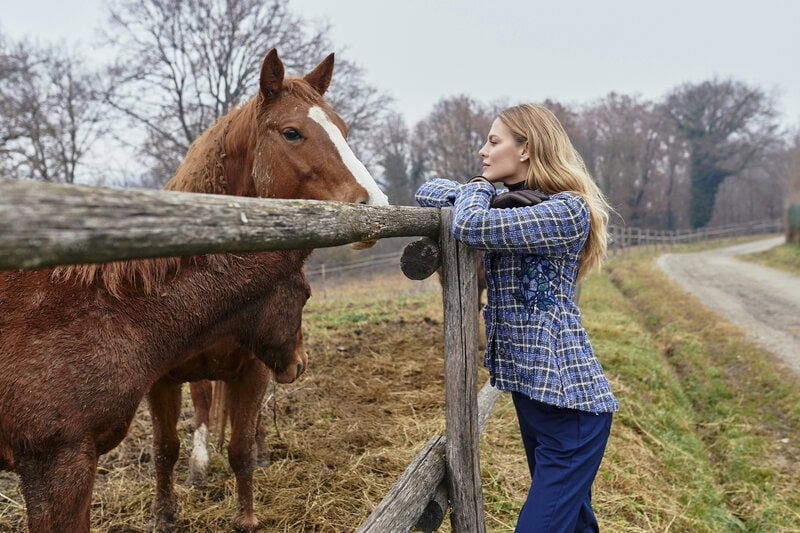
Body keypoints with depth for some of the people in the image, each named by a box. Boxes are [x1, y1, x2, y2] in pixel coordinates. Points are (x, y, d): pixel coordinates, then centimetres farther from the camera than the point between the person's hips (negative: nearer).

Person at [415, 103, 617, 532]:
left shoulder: (568, 210, -16)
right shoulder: (503, 204, 10)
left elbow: (471, 226, -26)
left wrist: (477, 188, -4)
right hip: (528, 391, 9)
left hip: (569, 402, -8)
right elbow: (426, 193, 14)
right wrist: (477, 192, -5)